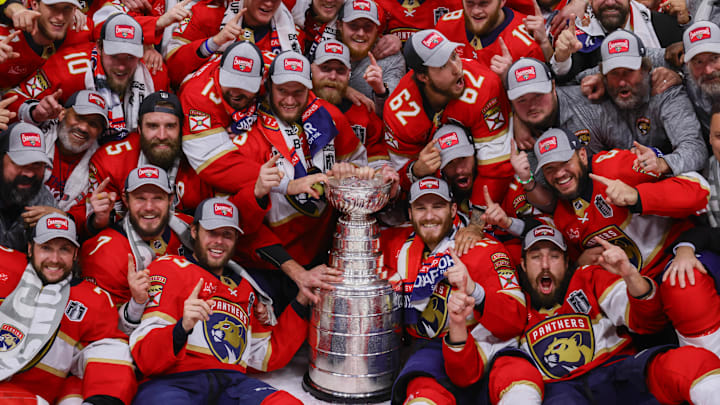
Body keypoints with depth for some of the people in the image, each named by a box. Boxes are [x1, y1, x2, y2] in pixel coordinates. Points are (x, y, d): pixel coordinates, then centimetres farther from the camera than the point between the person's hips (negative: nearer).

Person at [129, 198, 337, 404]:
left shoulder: (243, 286, 25)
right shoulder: (168, 269, 7)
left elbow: (267, 356, 23)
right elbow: (145, 358, -3)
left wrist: (302, 300, 16)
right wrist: (182, 328, -24)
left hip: (231, 382, 3)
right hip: (174, 381, -3)